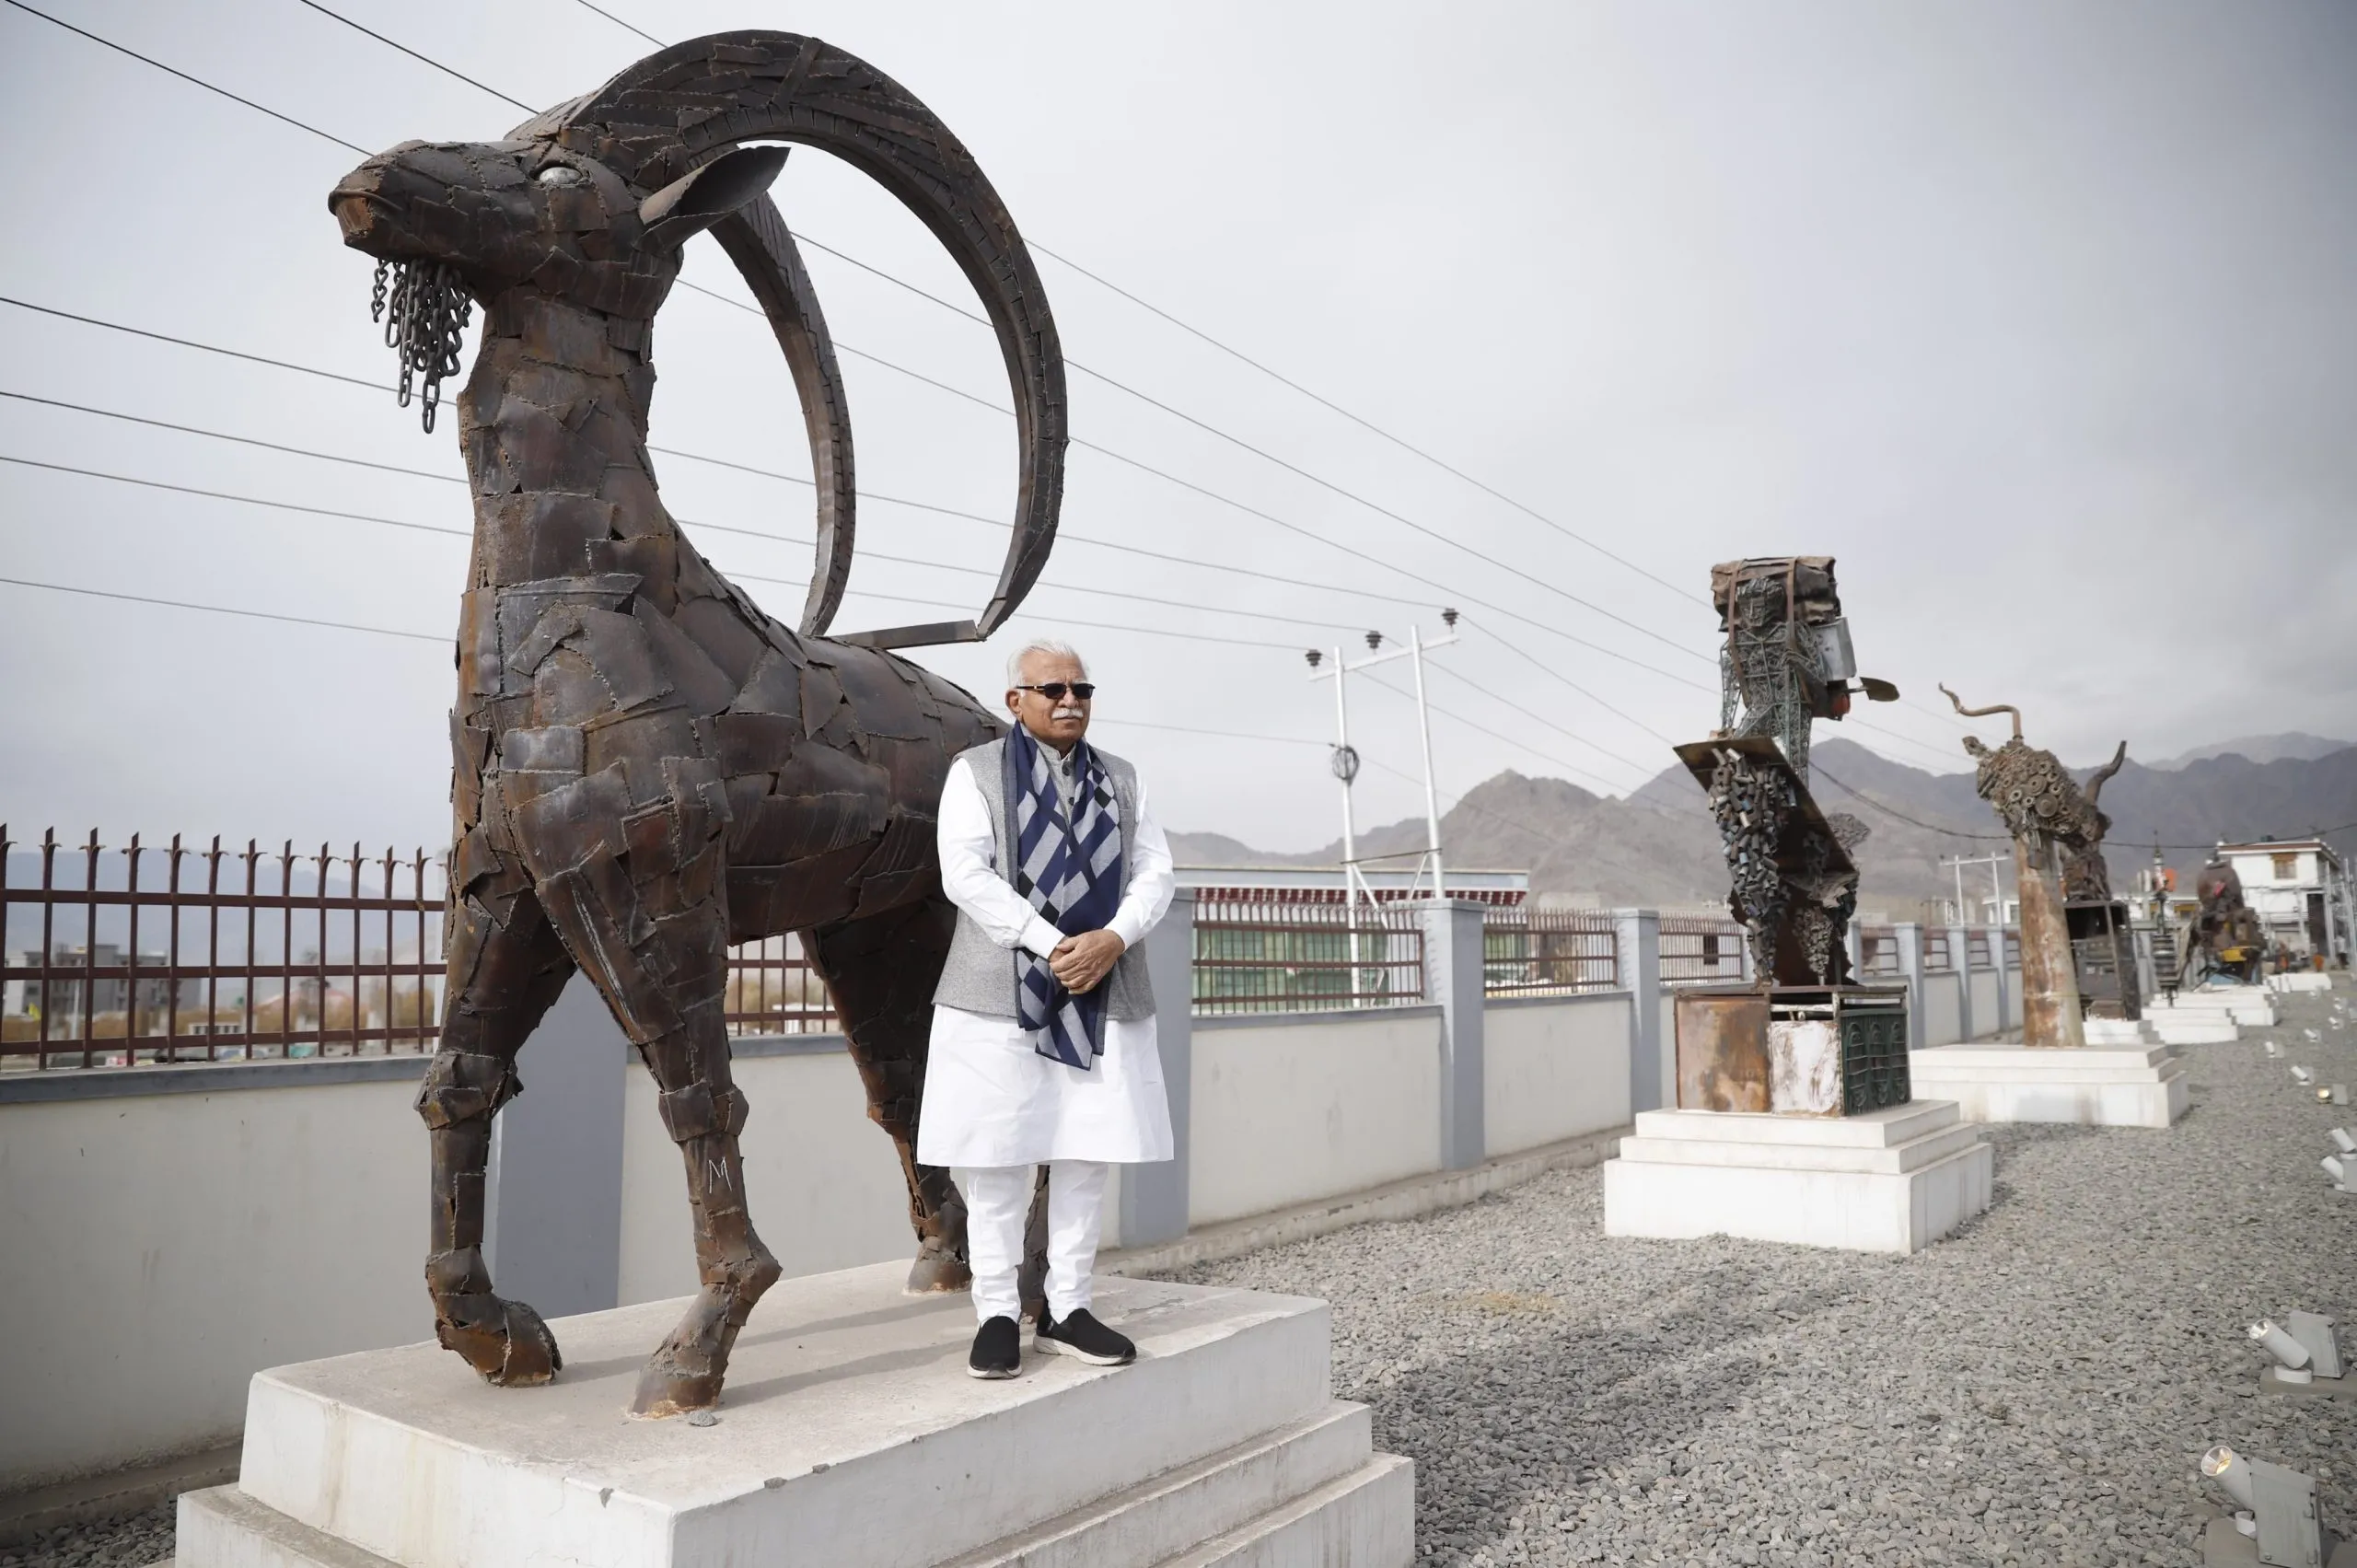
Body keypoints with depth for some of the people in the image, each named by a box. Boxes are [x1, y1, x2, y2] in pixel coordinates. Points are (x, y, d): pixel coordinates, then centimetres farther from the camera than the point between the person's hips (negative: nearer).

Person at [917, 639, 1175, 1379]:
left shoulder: (1121, 778, 15)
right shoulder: (975, 771, 3)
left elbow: (1153, 873, 7)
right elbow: (965, 874, -9)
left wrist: (1112, 939, -12)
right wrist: (1052, 946, -17)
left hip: (1102, 996, 4)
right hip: (1002, 993, -4)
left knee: (1087, 1157, 6)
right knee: (998, 1160, -1)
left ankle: (1066, 1310, 17)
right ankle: (998, 1314, 11)